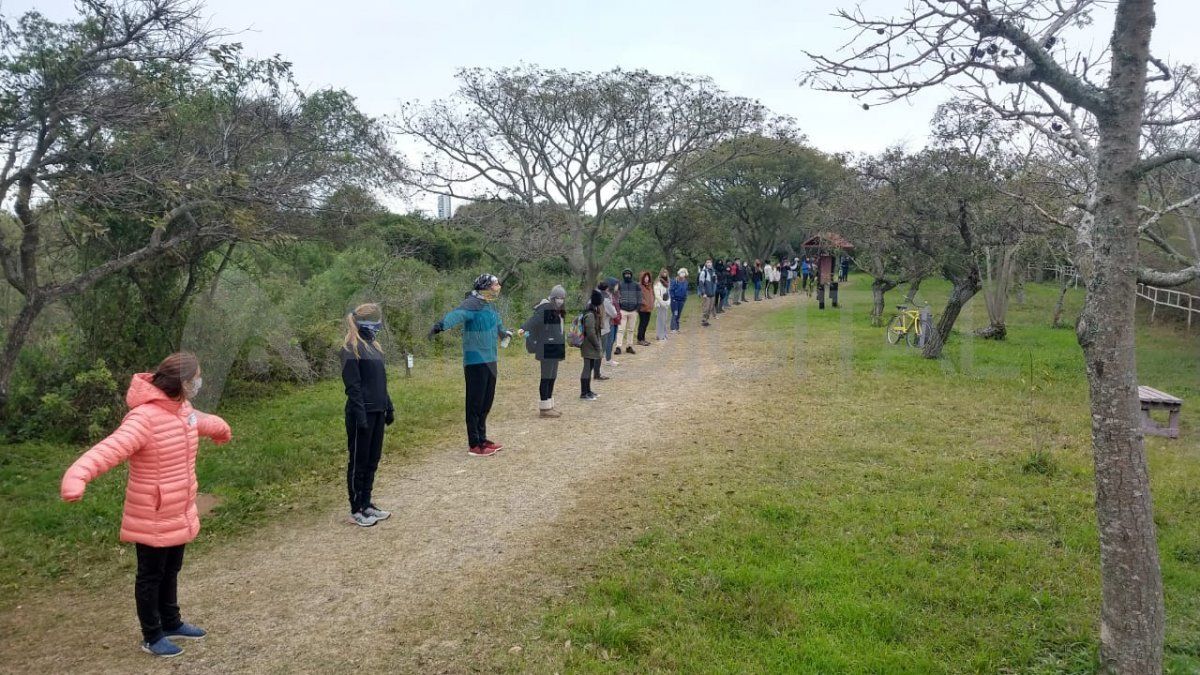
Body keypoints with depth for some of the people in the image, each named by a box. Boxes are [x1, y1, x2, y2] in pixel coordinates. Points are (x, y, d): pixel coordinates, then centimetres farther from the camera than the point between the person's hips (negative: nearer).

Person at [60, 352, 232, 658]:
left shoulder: (183, 410, 0)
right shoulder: (144, 418, -28)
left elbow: (204, 422, 25)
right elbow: (110, 449, -43)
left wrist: (222, 429, 47)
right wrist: (77, 477, -60)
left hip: (179, 514, 8)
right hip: (153, 518, -8)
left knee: (171, 571, 24)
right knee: (151, 576, 11)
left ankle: (171, 623, 43)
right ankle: (152, 637, 29)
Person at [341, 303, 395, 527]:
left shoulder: (373, 346, 14)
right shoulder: (351, 349, -12)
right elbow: (353, 385, -17)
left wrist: (388, 407, 18)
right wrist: (360, 416, -20)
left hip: (377, 412, 8)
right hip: (362, 413, -8)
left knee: (373, 460, 14)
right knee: (358, 462, 2)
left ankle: (367, 504, 25)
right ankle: (357, 510, 11)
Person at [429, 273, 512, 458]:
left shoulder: (489, 305, 15)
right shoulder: (473, 304, -15)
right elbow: (458, 314, -34)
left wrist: (504, 332, 57)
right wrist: (441, 325, -53)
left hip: (490, 360, 9)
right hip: (475, 361, -9)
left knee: (486, 402, 16)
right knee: (475, 403, -3)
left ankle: (482, 438, 27)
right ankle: (474, 445, 3)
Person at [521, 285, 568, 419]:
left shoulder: (557, 310, 13)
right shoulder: (546, 308, -14)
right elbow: (533, 319, -30)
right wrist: (524, 328, -46)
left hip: (555, 349, 10)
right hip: (547, 349, -10)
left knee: (552, 377, 15)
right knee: (546, 377, -3)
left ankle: (549, 406, 24)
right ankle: (544, 409, 3)